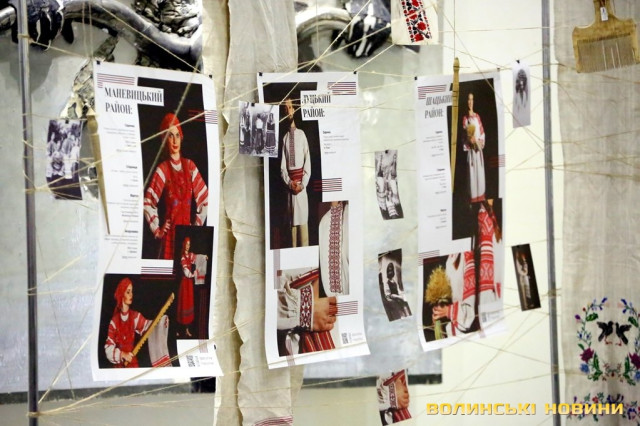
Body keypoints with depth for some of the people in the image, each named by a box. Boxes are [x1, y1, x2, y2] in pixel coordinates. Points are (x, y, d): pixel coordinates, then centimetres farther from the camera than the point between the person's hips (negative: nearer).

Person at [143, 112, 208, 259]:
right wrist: (157, 230, -6)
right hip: (170, 233, -3)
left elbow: (204, 198, 14)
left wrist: (197, 225, 9)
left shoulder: (190, 166, 9)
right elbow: (148, 203, -5)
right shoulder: (162, 170, -3)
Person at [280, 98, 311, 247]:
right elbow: (282, 167, 6)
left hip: (302, 185, -2)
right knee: (293, 222, 4)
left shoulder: (302, 135, 2)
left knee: (303, 220, -3)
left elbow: (308, 163, 1)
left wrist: (302, 184, -8)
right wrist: (290, 183, -9)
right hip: (290, 186, 2)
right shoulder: (285, 138, 7)